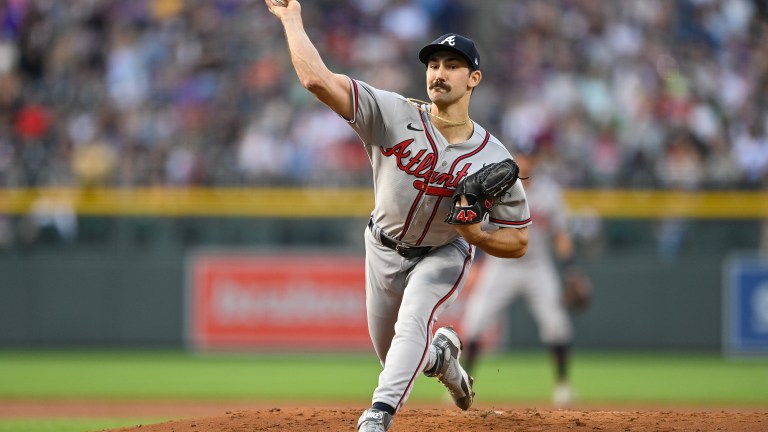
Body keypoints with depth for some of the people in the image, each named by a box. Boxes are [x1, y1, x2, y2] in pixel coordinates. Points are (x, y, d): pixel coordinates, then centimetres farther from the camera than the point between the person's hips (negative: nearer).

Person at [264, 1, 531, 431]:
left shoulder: (494, 159, -22)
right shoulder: (394, 116, -24)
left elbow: (518, 242, -14)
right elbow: (317, 79, -34)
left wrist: (477, 235, -33)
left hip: (443, 254, -2)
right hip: (385, 249, 2)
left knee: (413, 321, -32)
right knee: (395, 357, 14)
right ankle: (442, 354, 49)